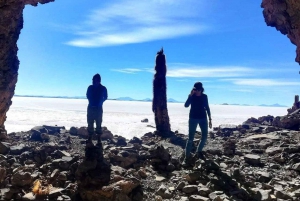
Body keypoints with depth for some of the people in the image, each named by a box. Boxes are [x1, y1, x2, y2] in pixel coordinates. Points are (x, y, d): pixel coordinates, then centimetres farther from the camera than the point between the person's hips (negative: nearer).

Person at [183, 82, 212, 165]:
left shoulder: (204, 96, 2)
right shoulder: (191, 96, -4)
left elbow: (207, 108, 8)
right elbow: (186, 105, -19)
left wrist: (210, 119, 7)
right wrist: (190, 95, -24)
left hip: (203, 118, 3)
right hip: (193, 118, -3)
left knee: (204, 137, 6)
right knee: (190, 138, -6)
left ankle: (199, 152, 28)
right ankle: (187, 157, -3)